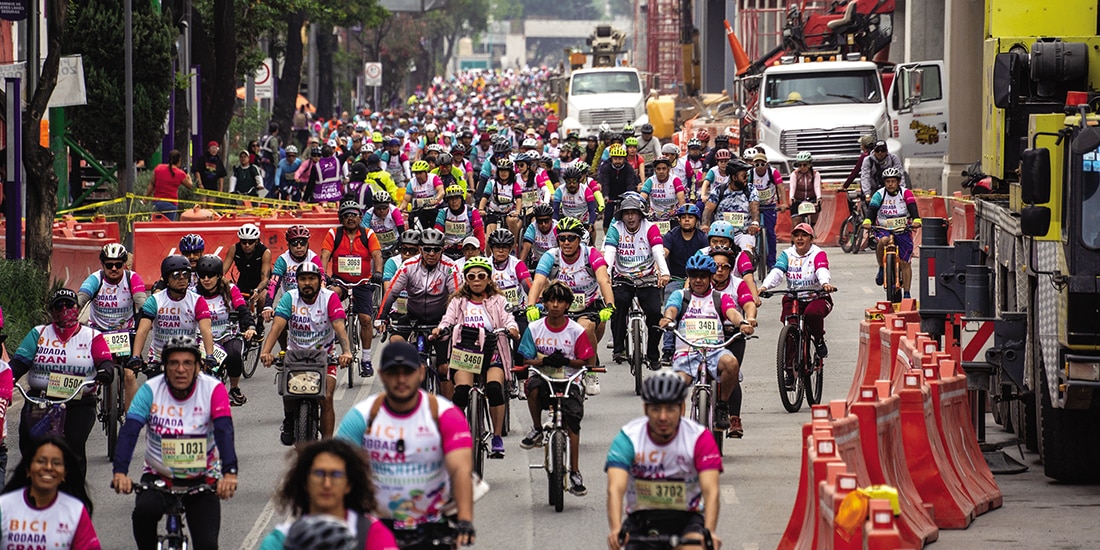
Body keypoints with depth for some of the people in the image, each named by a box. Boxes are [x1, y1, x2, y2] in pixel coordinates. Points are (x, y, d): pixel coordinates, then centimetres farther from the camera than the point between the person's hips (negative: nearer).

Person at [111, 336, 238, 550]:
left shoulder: (213, 389, -13)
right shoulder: (150, 390, -12)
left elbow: (224, 432, -26)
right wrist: (120, 473, -38)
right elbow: (129, 431, -21)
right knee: (144, 511, -31)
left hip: (202, 480, 0)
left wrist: (229, 474, -43)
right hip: (158, 476, 0)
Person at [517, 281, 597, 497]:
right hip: (543, 377, 1)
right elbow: (526, 360, 4)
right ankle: (537, 430, -11)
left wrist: (566, 361, -17)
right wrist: (544, 361, -18)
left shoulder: (576, 331, 1)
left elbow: (589, 361, 1)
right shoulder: (534, 329, 4)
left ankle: (575, 472, -15)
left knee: (572, 420, -20)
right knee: (532, 385, -35)